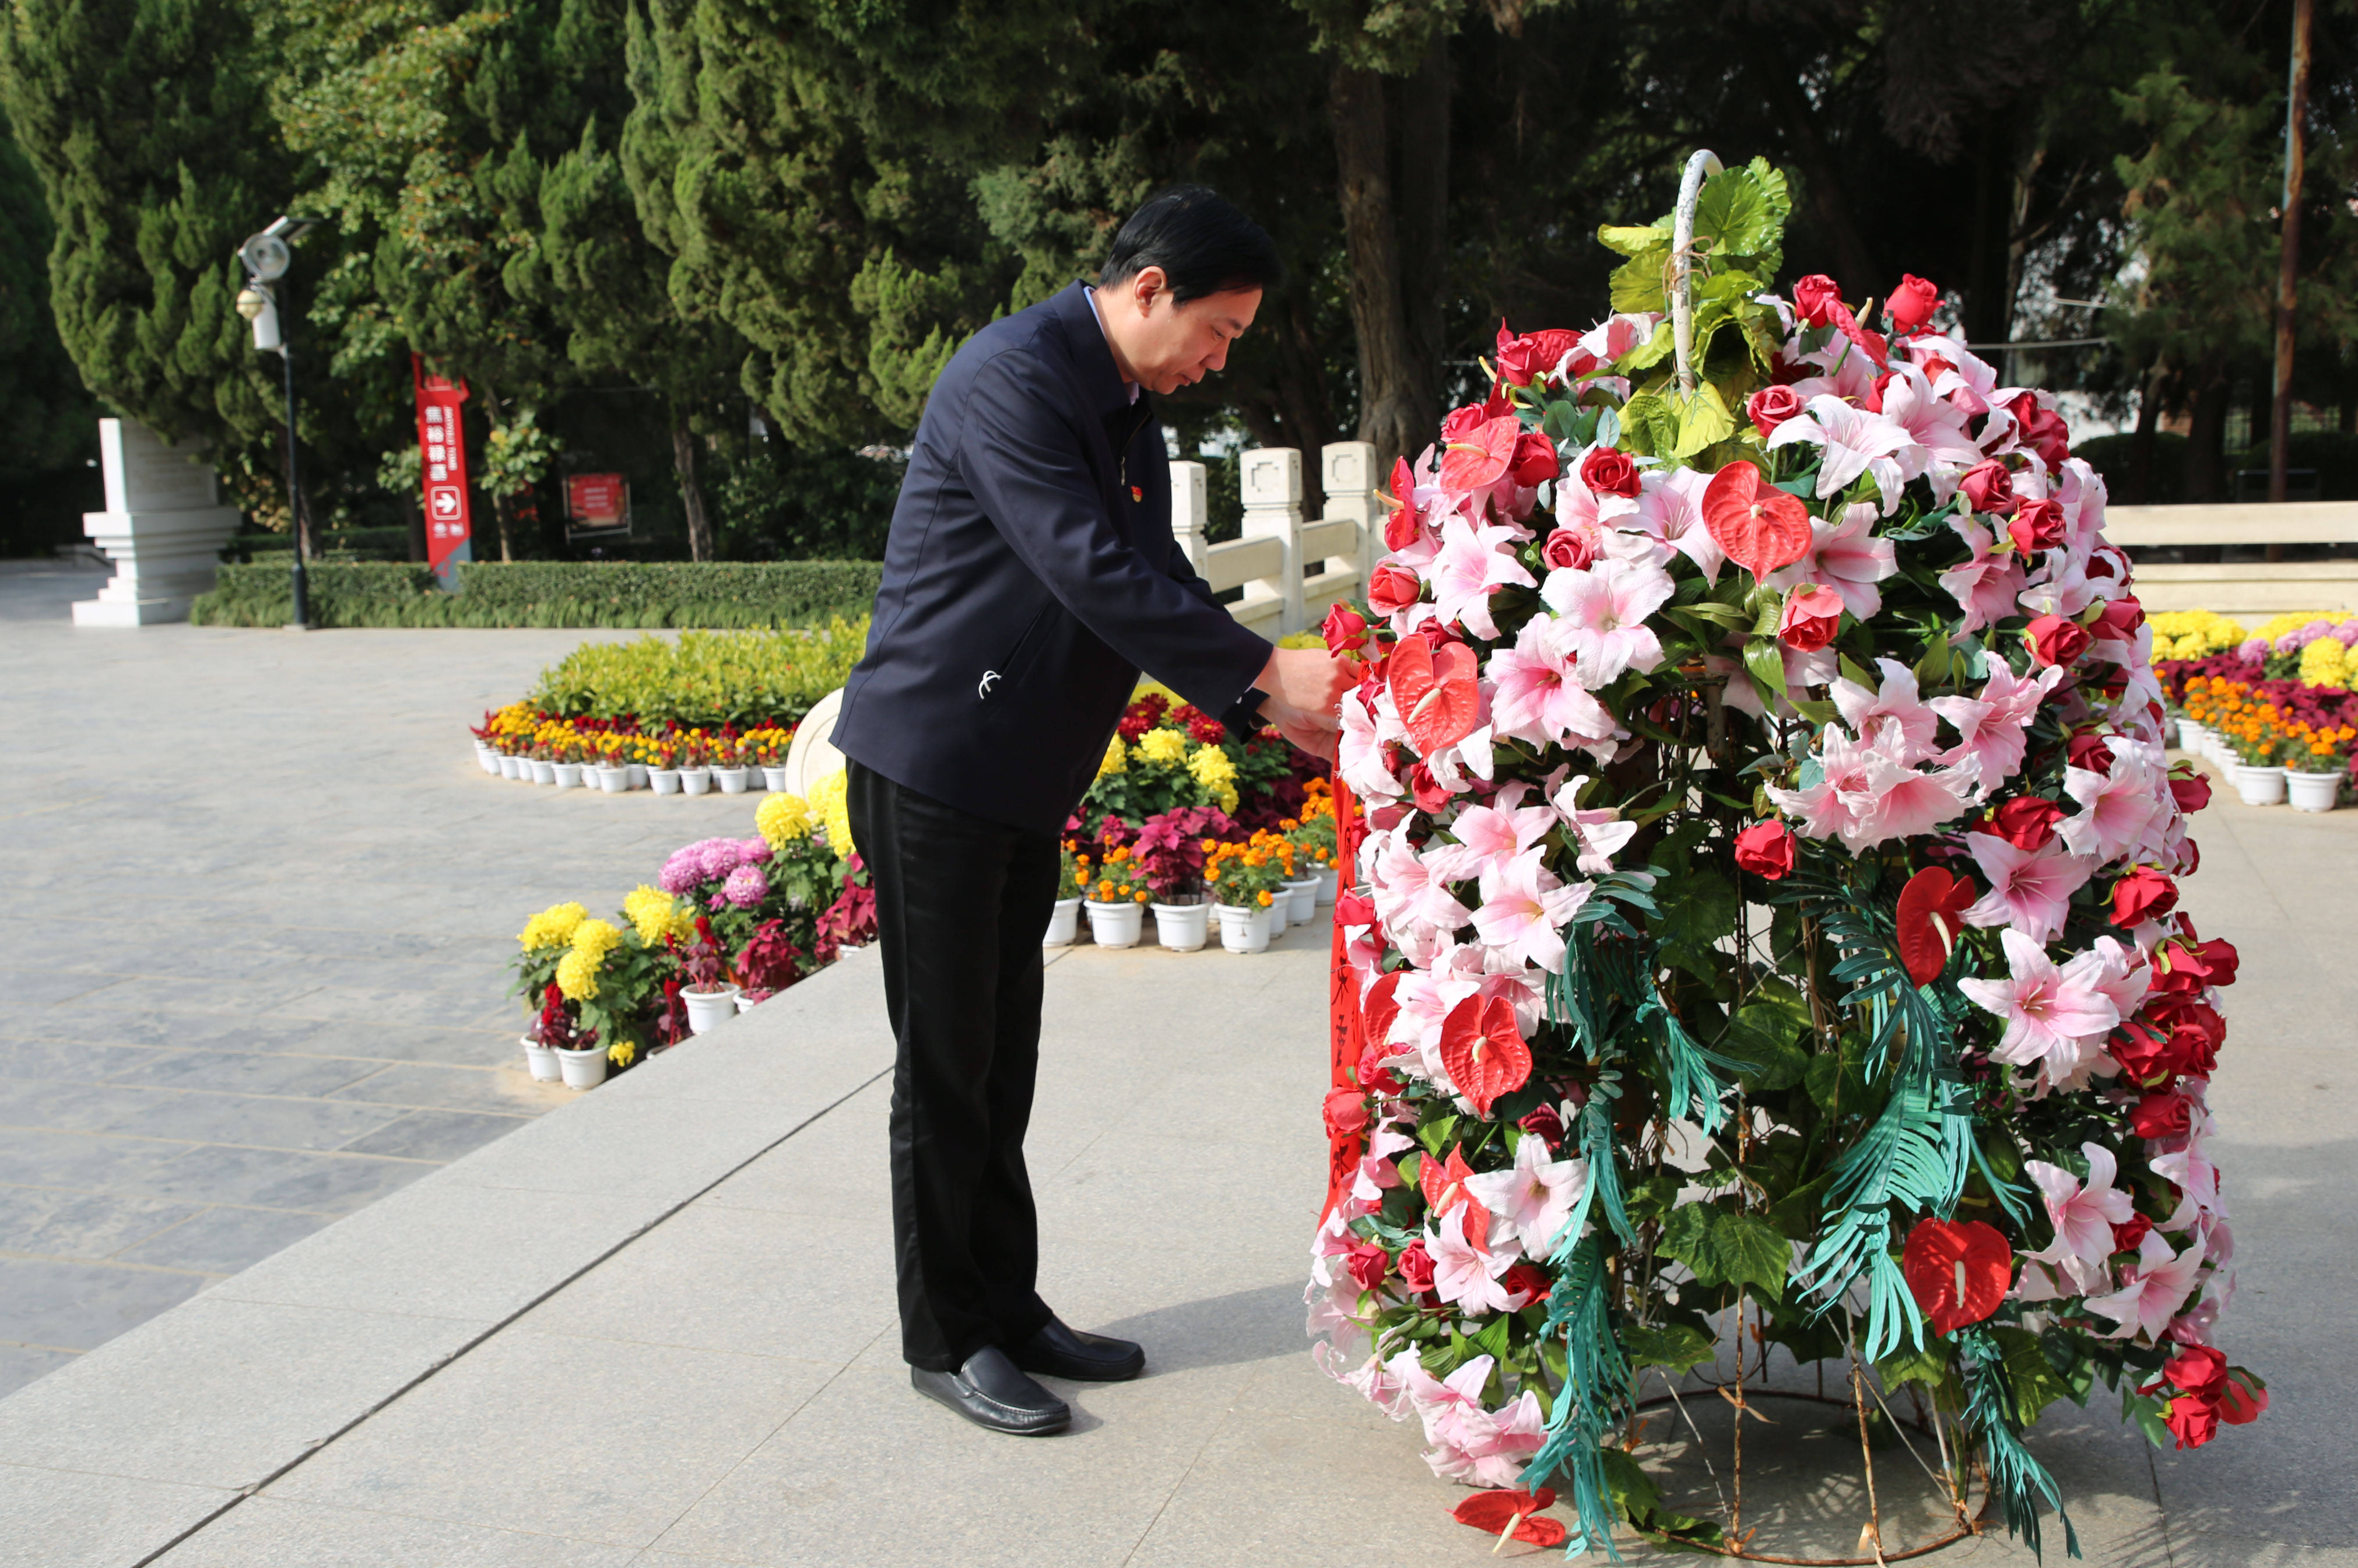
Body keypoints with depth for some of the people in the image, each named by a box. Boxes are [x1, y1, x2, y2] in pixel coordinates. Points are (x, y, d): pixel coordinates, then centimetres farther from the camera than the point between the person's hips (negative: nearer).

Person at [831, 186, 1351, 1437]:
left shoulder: (1128, 406, 12)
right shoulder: (1012, 380, -19)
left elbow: (1157, 582, 14)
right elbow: (1096, 576, -26)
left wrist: (1264, 709, 4)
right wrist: (1264, 669, -23)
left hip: (1026, 780, 9)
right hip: (935, 768, -9)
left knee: (1001, 1060, 16)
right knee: (946, 1064, 2)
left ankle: (1008, 1308, 28)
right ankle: (946, 1338, 15)